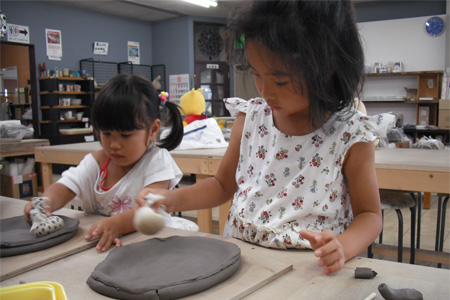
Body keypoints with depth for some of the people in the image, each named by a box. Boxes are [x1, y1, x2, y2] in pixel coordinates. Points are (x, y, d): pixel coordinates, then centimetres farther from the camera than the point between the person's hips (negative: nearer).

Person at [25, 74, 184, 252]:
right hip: (96, 242, 5)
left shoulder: (157, 161, -10)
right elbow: (64, 188, -1)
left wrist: (117, 224, -41)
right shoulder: (95, 162, 5)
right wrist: (47, 202, -26)